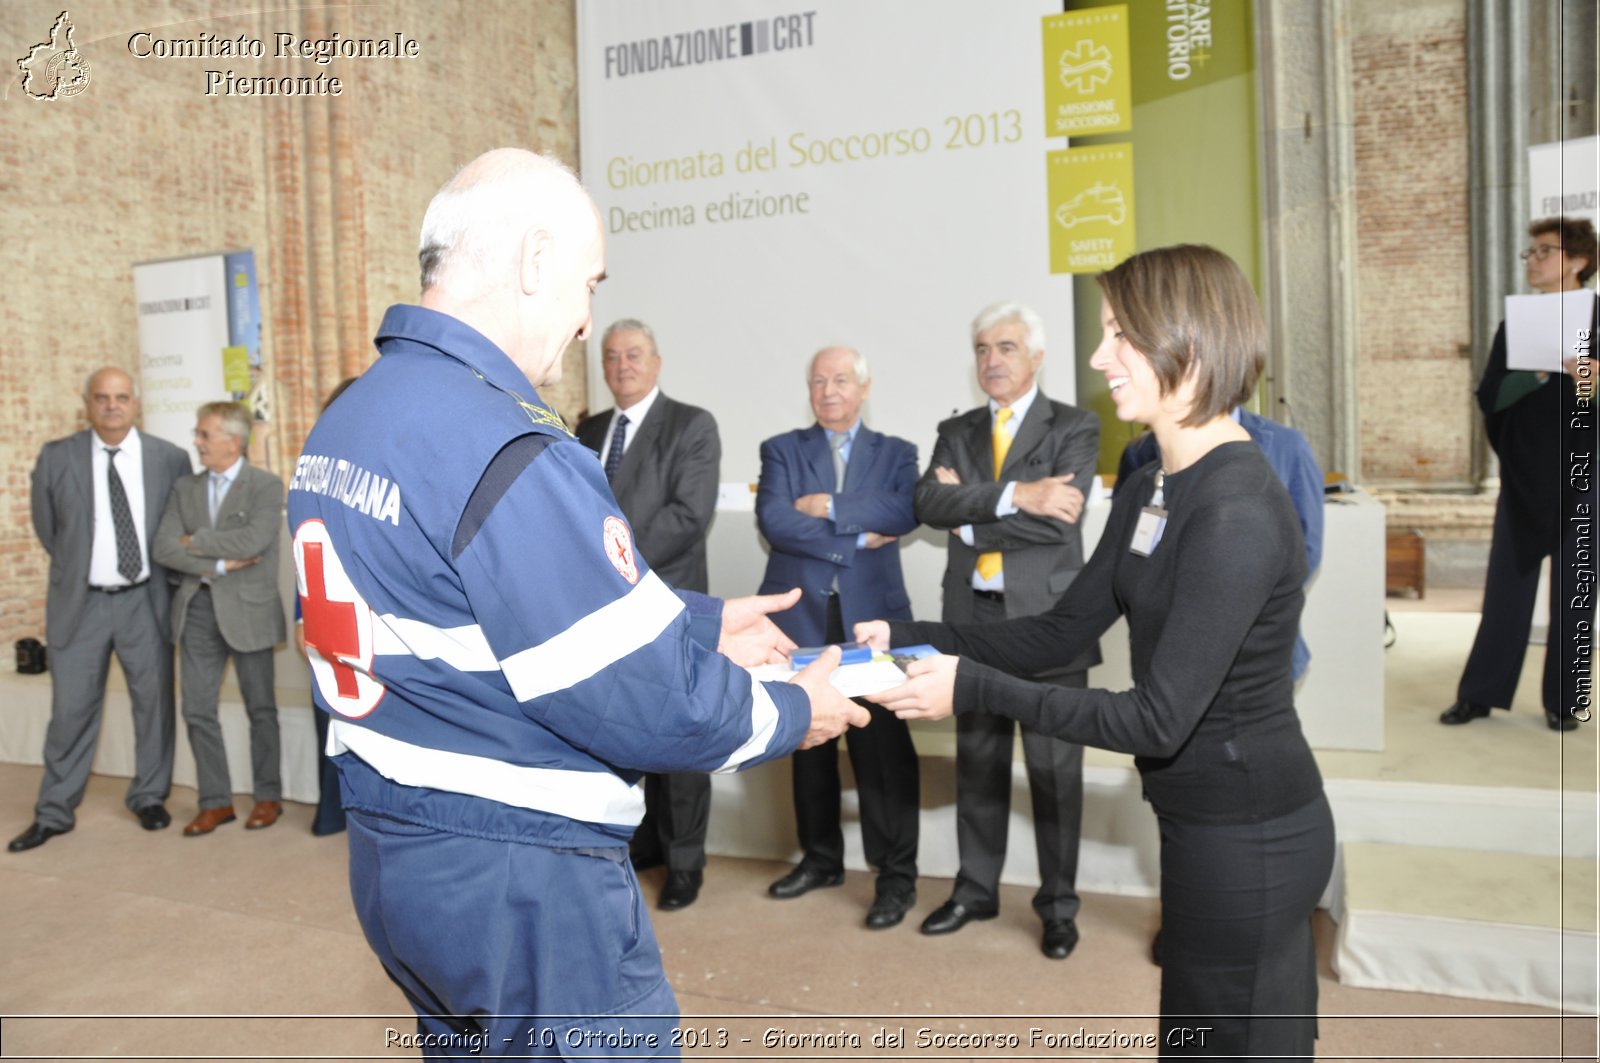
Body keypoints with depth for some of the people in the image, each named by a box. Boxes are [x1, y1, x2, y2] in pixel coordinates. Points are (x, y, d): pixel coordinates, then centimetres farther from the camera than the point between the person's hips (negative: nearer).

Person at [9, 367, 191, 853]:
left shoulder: (169, 458, -2)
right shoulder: (56, 458, -3)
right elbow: (47, 528, 10)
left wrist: (166, 577, 8)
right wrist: (79, 566, 12)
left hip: (145, 600, 0)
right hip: (80, 601, 0)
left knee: (154, 702, 9)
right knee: (71, 708, 5)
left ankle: (149, 796, 26)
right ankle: (54, 812, 20)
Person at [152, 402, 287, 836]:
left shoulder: (266, 486, -5)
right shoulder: (185, 488, 10)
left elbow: (253, 541, -20)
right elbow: (163, 547, 0)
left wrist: (196, 542, -9)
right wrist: (218, 565, -12)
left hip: (247, 609, -5)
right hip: (198, 608, 5)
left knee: (260, 708, 7)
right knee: (198, 709, 6)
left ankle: (268, 796, 20)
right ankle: (215, 801, 18)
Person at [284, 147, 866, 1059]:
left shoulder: (347, 420, 6)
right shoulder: (506, 451, -25)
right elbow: (650, 704, -23)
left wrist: (703, 621, 11)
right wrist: (793, 712, -6)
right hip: (521, 881, -9)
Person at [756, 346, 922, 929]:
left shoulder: (896, 453, 9)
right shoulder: (781, 450, 9)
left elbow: (905, 513, -11)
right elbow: (774, 520, -8)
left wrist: (829, 507, -13)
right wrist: (855, 540, -10)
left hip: (872, 616, -1)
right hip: (801, 616, 2)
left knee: (883, 746, -2)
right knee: (809, 742, 11)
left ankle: (896, 875, 9)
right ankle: (821, 858, 27)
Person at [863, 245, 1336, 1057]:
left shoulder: (1238, 511, -26)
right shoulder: (1150, 493, 3)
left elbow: (1158, 719, -27)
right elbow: (1062, 632, 4)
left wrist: (973, 687, -26)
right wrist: (912, 638, -6)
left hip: (1245, 840, -9)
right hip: (1211, 827, 9)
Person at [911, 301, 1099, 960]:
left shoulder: (1074, 428, -1)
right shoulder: (956, 431, 12)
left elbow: (1058, 519, -16)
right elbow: (930, 504, -8)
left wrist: (970, 518, -9)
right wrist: (1014, 496, -19)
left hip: (1046, 617, -4)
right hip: (973, 617, 4)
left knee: (1054, 766, 5)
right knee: (977, 760, 14)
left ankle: (1058, 904, 22)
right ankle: (976, 889, 29)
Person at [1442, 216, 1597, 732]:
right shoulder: (1515, 326, 7)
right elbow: (1491, 396, -4)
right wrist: (1546, 370, -19)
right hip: (1524, 478, 2)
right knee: (1506, 589, 4)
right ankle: (1479, 694, 11)